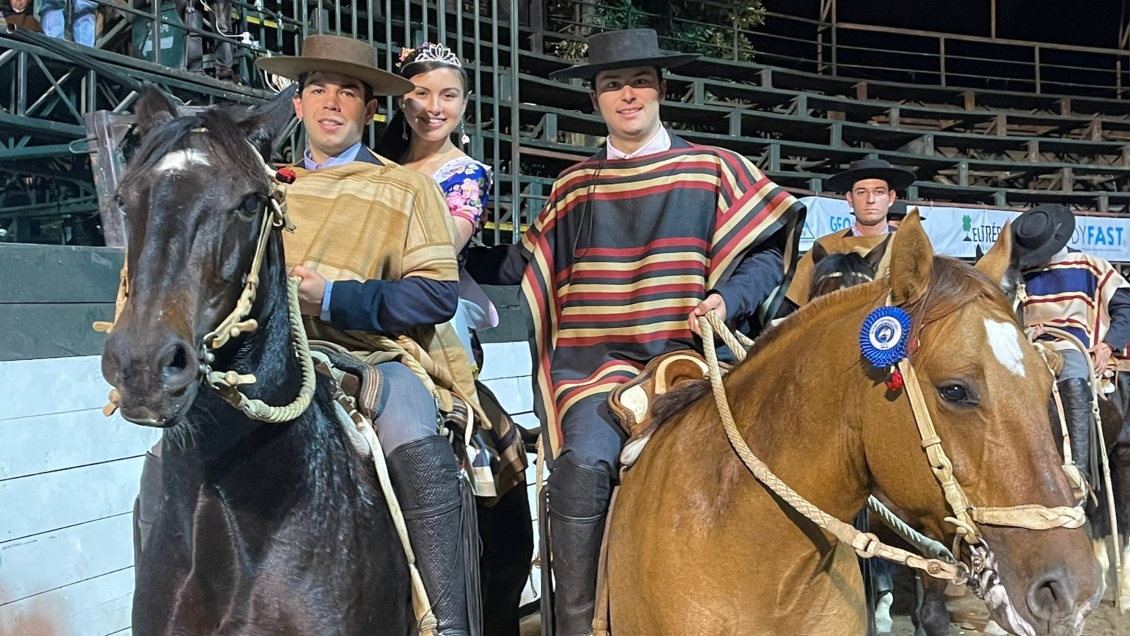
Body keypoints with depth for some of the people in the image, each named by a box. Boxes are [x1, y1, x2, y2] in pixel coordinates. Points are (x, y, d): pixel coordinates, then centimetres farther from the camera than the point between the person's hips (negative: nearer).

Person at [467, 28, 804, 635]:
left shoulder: (715, 170, 11)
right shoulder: (574, 187, 18)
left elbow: (767, 252, 7)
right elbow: (524, 263, 21)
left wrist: (727, 299, -12)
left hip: (687, 354, -1)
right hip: (595, 359, 1)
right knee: (584, 462, -26)